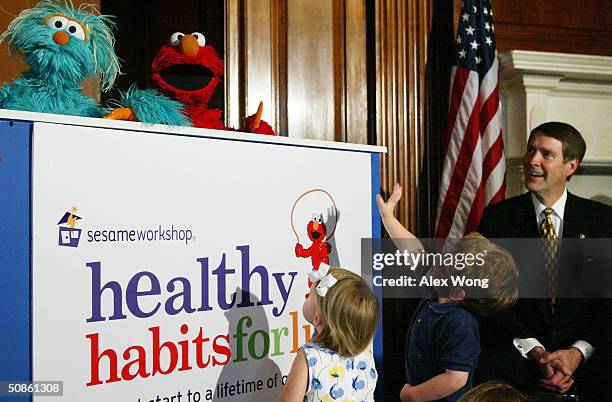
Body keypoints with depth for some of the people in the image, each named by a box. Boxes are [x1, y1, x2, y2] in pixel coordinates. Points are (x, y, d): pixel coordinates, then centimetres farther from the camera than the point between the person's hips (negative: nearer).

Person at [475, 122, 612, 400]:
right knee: (487, 371, -31)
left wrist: (578, 352, -14)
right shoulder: (497, 217, 3)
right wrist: (535, 352, -14)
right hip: (516, 347, 0)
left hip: (585, 349, 1)